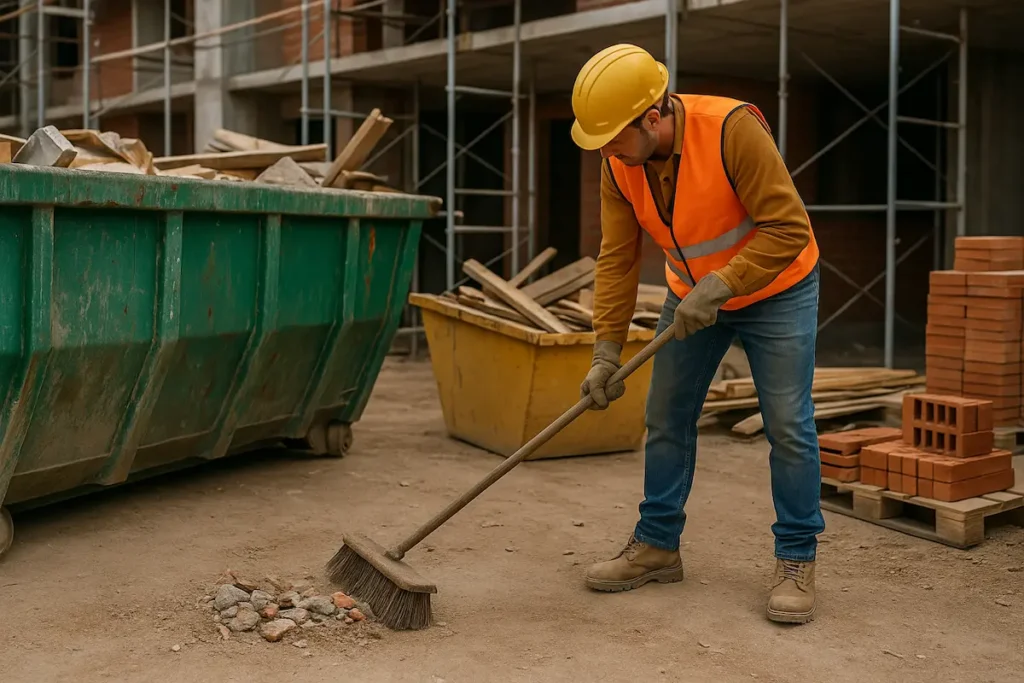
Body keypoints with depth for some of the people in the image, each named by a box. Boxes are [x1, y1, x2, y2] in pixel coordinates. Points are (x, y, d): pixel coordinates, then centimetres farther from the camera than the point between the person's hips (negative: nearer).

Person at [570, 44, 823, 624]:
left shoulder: (732, 129, -31)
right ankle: (657, 547, 20)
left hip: (775, 291, -5)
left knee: (789, 427, -6)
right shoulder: (618, 164, -13)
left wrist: (719, 285, -32)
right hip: (692, 297, 6)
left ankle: (797, 561, 7)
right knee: (666, 419, 7)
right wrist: (607, 351, -13)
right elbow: (617, 259, -9)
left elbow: (789, 229, -29)